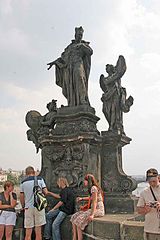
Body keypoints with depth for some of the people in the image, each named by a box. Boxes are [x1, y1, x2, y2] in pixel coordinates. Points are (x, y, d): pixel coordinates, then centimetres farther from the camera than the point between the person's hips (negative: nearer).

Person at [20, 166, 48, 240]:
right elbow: (45, 192, -2)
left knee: (28, 233, 6)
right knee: (38, 232, 5)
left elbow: (21, 197, 8)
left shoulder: (23, 182, 5)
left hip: (28, 207, 1)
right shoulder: (40, 179, 1)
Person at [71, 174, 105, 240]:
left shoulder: (94, 188, -13)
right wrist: (82, 199, 23)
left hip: (98, 209, -9)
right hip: (93, 208, 9)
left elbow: (95, 202, -21)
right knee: (74, 216, -2)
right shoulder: (91, 188, 15)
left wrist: (92, 215, -28)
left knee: (79, 219, -20)